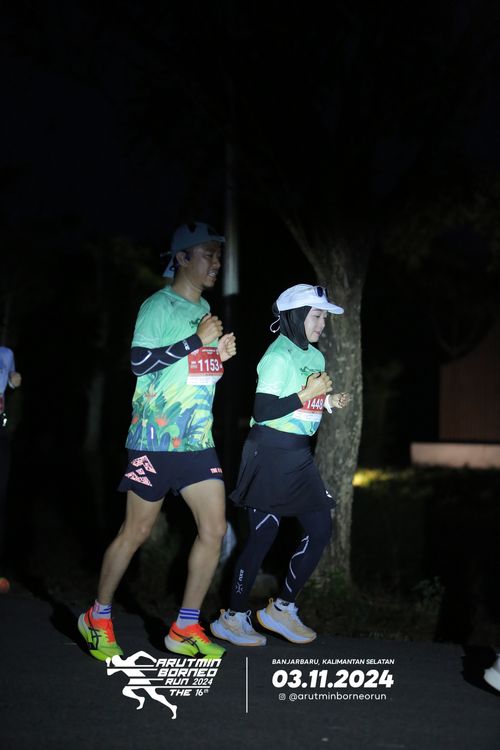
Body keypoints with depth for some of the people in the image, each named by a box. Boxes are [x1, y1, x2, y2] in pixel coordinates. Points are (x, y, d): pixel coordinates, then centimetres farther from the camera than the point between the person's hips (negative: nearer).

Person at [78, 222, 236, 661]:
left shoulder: (204, 309, 15)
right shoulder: (159, 306, -9)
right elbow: (140, 361, -20)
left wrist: (220, 354, 5)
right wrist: (197, 340, -21)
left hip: (198, 441, 7)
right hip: (155, 440, -7)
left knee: (214, 529, -1)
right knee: (137, 531, 1)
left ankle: (186, 629, 8)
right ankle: (98, 618, 19)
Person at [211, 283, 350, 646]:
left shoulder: (315, 357, 13)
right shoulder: (279, 356, -14)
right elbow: (263, 411, -20)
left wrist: (328, 401, 3)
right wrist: (306, 394, -20)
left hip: (299, 455, 9)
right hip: (270, 453, -9)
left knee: (321, 530, 5)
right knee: (265, 535, -4)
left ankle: (281, 608, 16)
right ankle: (233, 618, 9)